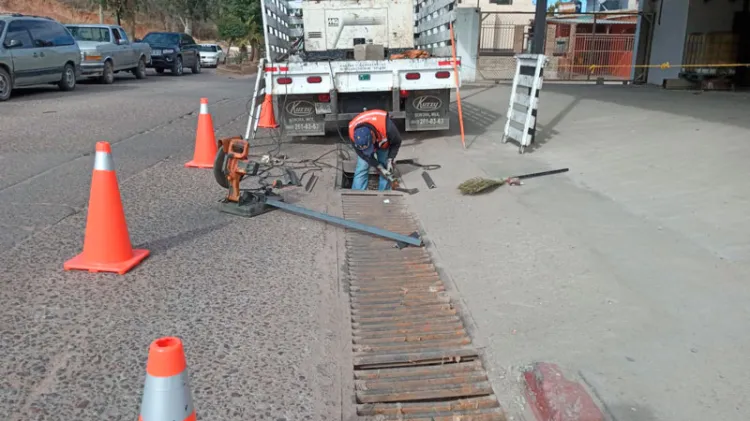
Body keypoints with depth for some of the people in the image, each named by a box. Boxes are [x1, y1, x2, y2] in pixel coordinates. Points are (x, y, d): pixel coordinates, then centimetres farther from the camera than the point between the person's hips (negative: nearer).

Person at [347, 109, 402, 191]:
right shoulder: (353, 134, -38)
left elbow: (397, 142, -22)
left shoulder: (386, 125, -45)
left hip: (384, 142, 0)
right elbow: (363, 154, -22)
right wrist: (379, 168, -25)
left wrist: (390, 160, -27)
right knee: (361, 169, -13)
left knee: (387, 170, -4)